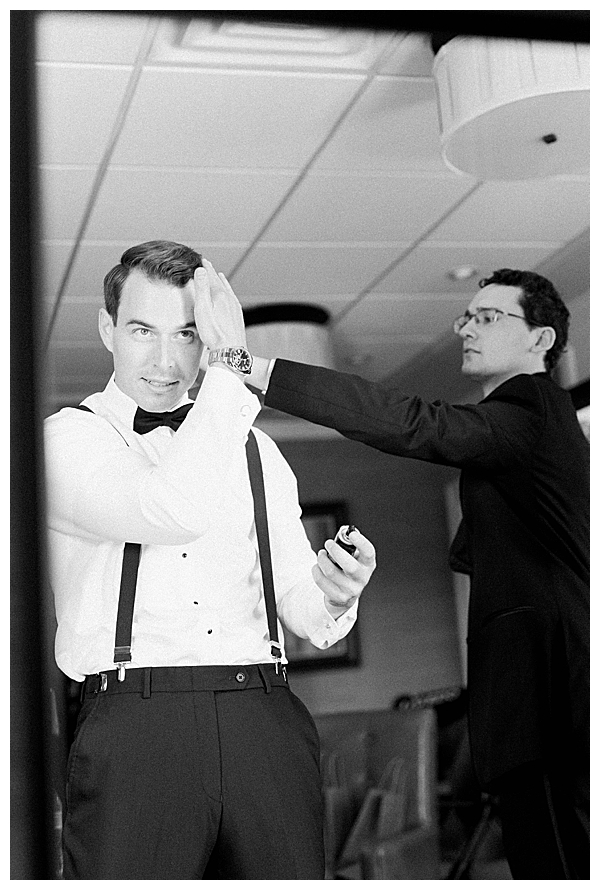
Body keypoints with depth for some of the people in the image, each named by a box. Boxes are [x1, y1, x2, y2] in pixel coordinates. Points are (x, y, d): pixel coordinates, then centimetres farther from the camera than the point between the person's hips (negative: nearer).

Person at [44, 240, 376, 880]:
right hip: (134, 724, -4)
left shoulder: (255, 449, 19)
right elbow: (176, 511, -18)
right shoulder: (71, 436, 3)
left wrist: (335, 596, -9)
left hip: (266, 724, 4)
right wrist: (229, 367, -11)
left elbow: (297, 603, 15)